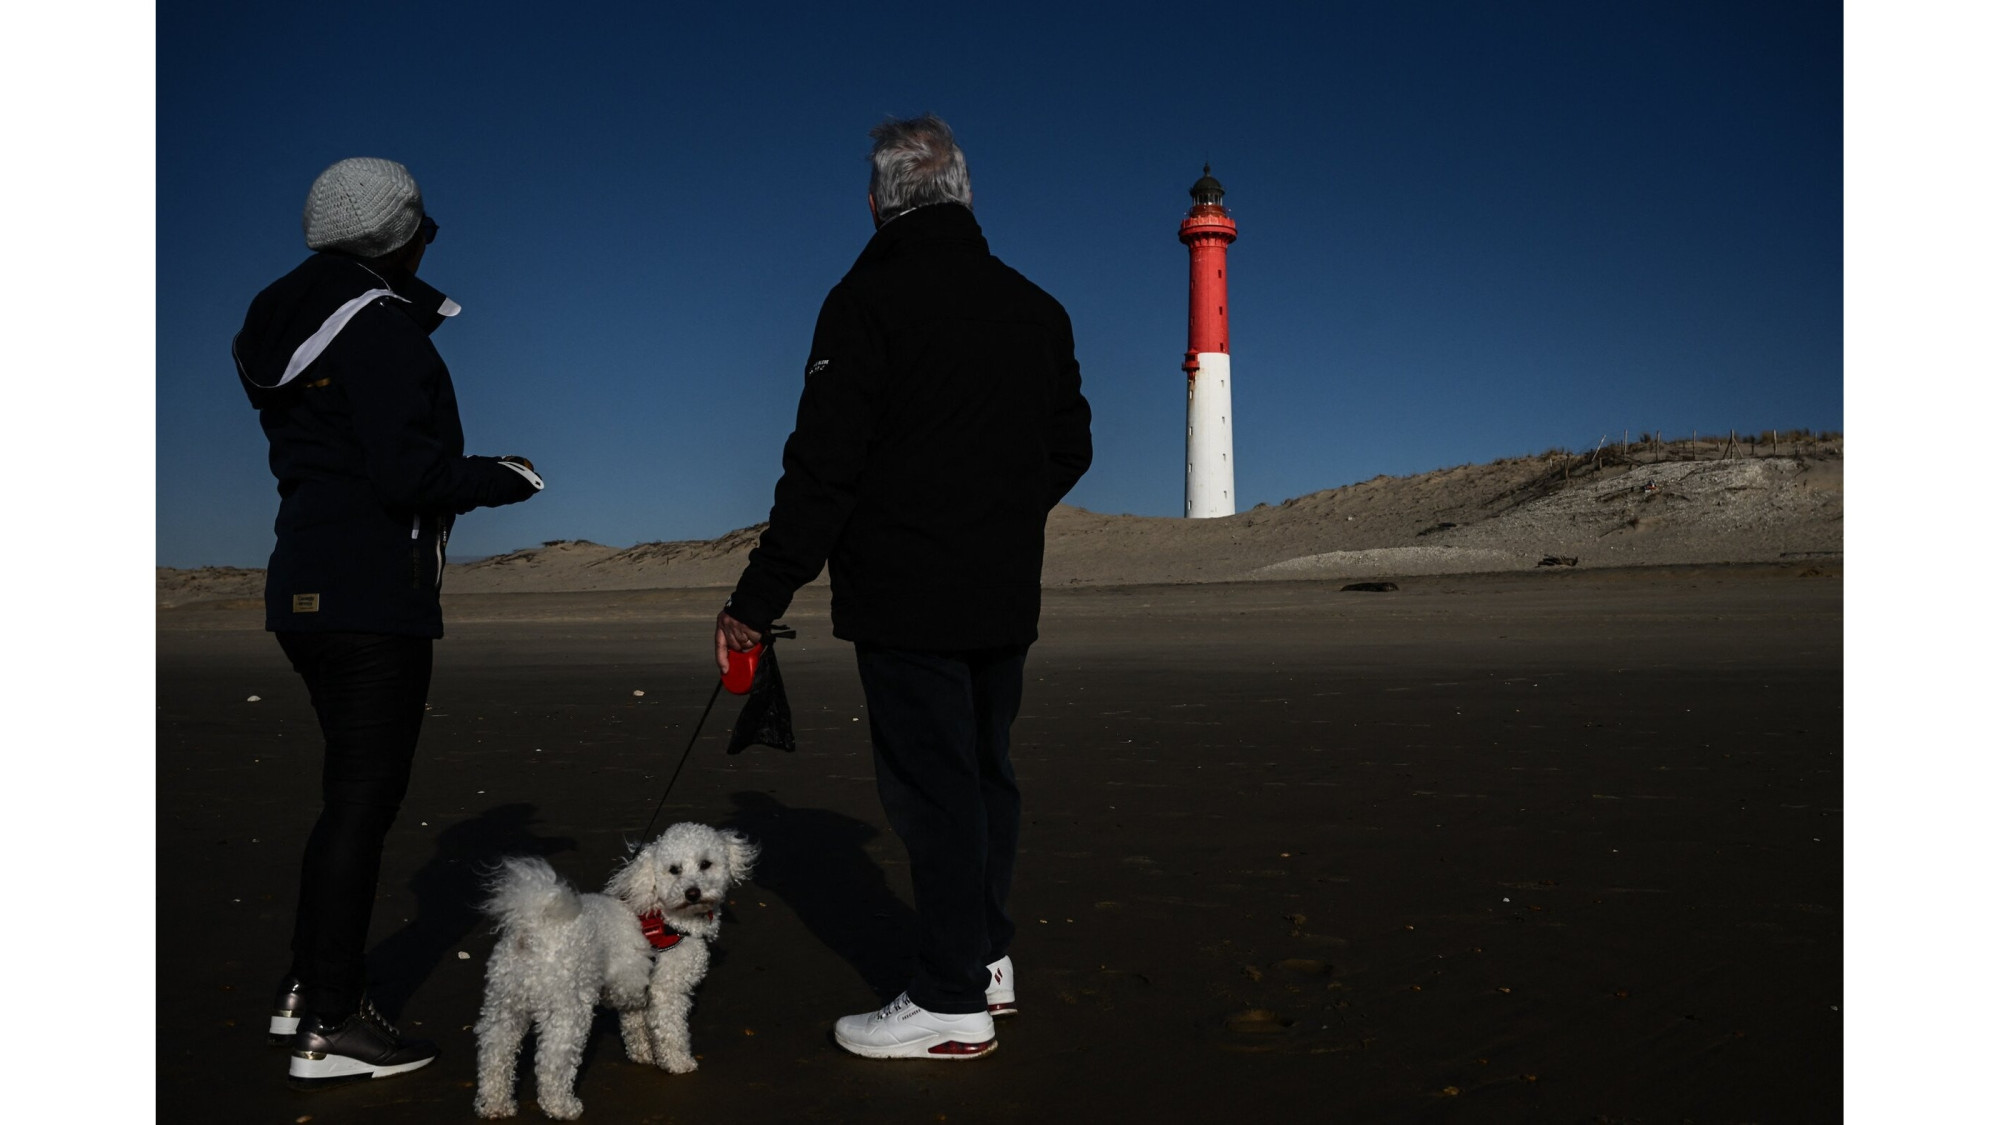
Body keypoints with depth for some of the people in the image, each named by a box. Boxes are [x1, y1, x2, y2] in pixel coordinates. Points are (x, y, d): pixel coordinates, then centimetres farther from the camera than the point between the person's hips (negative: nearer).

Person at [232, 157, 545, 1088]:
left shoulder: (291, 325, 15)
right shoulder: (380, 328, -13)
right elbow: (407, 474, -20)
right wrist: (505, 476, -5)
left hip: (306, 585, 9)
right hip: (372, 592, -9)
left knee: (353, 790, 18)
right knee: (365, 795, -3)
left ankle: (304, 992, 27)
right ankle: (330, 1030, 4)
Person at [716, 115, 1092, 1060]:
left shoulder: (871, 300, -10)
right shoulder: (1036, 307, 10)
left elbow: (823, 466, -16)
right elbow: (1068, 448, 16)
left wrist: (759, 598, -11)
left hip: (907, 600, -7)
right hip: (1007, 596, 7)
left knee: (931, 785, -1)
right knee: (983, 770, 18)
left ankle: (952, 1003, 6)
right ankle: (988, 959, 30)